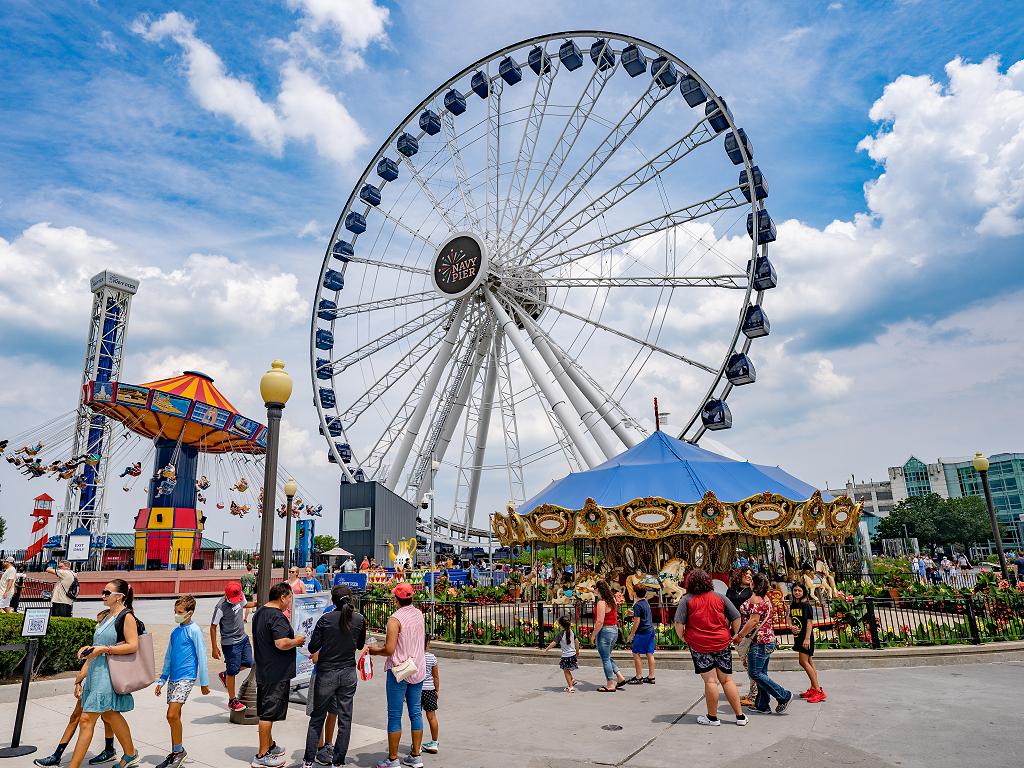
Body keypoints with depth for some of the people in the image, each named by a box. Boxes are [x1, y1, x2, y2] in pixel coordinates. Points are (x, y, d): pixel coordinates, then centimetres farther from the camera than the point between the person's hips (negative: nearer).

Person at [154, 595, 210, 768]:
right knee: (175, 717, 11)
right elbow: (168, 657, 20)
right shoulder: (175, 631, 11)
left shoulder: (194, 630, -10)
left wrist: (204, 682, -5)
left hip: (186, 678, -7)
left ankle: (179, 750, 3)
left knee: (172, 715, -14)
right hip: (173, 678, 7)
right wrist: (162, 680, 19)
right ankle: (175, 753, 22)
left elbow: (201, 657, -7)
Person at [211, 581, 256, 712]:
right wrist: (214, 648, -13)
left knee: (248, 663, 14)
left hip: (243, 638, 7)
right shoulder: (221, 607, -25)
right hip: (230, 643, -7)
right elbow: (213, 627, -16)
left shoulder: (240, 596, -6)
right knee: (232, 671, 3)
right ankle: (232, 700, 18)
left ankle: (225, 675, 36)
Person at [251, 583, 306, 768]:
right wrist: (296, 641, -13)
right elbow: (281, 643, -31)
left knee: (265, 711, 20)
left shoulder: (259, 613, 11)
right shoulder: (277, 617, -22)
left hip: (263, 670, 10)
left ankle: (269, 746, 34)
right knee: (268, 714, 0)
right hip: (276, 674, -10)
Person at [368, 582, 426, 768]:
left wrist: (376, 651, -1)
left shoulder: (395, 619, -18)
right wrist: (383, 643, 17)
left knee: (394, 716, 4)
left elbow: (390, 650, -20)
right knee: (416, 713, 12)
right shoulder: (419, 614, 3)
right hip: (418, 669, 6)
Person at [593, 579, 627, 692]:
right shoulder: (612, 600, 6)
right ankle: (620, 677, 19)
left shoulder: (601, 602, -19)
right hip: (614, 630, 9)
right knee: (607, 657, 22)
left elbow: (600, 621, -23)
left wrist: (594, 635, -12)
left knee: (605, 659, 3)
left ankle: (610, 684, 9)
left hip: (605, 631, -9)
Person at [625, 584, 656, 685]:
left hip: (642, 632, -9)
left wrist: (631, 635, -9)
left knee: (636, 654, -1)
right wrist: (634, 614, 37)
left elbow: (637, 622, -15)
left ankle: (638, 677, 1)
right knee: (650, 654, 10)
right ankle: (651, 677, 14)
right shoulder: (646, 603, 12)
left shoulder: (638, 605, -13)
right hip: (651, 631, 9)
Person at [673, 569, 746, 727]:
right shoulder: (720, 597, 5)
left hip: (699, 646, -3)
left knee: (710, 681, 1)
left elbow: (678, 623, -10)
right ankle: (740, 716, 15)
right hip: (722, 643, 3)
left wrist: (682, 637, 7)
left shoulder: (687, 599, -4)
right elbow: (736, 618, 5)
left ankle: (712, 717, 10)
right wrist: (732, 635, 18)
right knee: (727, 680, 11)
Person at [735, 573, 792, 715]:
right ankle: (762, 705, 15)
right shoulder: (766, 598, 14)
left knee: (755, 673, -4)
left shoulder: (755, 599, -15)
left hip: (758, 641, -10)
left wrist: (739, 635, -19)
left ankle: (784, 696, -2)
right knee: (762, 673, 12)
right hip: (769, 640, 10)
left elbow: (754, 620, -23)